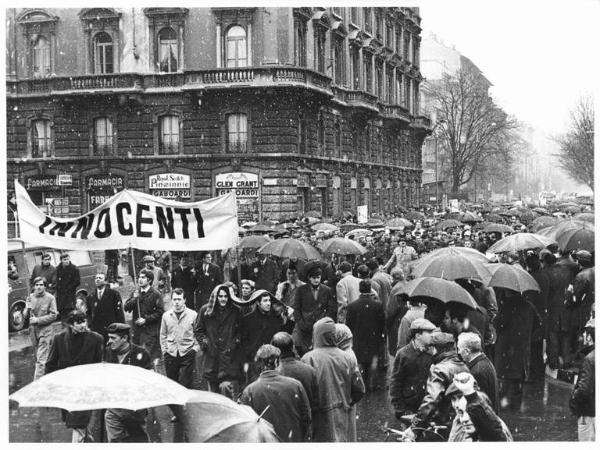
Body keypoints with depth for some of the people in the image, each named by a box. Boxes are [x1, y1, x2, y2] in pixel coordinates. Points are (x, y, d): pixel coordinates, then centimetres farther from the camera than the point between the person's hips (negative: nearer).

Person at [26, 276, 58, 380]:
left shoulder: (50, 298, -7)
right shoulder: (30, 297, 5)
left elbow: (53, 315, -10)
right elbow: (26, 314, 11)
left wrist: (38, 320, -16)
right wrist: (27, 309, -12)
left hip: (45, 330, -5)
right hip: (33, 330, 5)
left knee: (41, 359, -9)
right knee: (36, 357, 13)